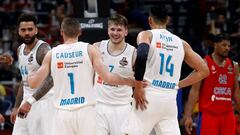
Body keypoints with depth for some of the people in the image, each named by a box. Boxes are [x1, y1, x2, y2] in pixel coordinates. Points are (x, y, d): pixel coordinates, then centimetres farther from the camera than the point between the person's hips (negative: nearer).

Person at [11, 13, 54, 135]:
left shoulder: (43, 50, -15)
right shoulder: (20, 50, 12)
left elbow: (51, 80, -26)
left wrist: (30, 101, -33)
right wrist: (16, 107, 22)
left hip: (43, 102, -8)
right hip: (26, 103, 8)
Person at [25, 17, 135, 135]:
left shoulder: (52, 54, 5)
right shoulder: (89, 49, 0)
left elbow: (34, 83, 5)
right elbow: (108, 78, -7)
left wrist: (30, 77, 28)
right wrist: (129, 81, 8)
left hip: (63, 112, 1)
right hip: (85, 111, -1)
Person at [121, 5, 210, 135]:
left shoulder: (146, 35, 1)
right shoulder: (181, 43, 14)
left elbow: (142, 55, -22)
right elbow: (203, 70, 17)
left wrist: (138, 86, -14)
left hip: (149, 96, -4)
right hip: (170, 99, 4)